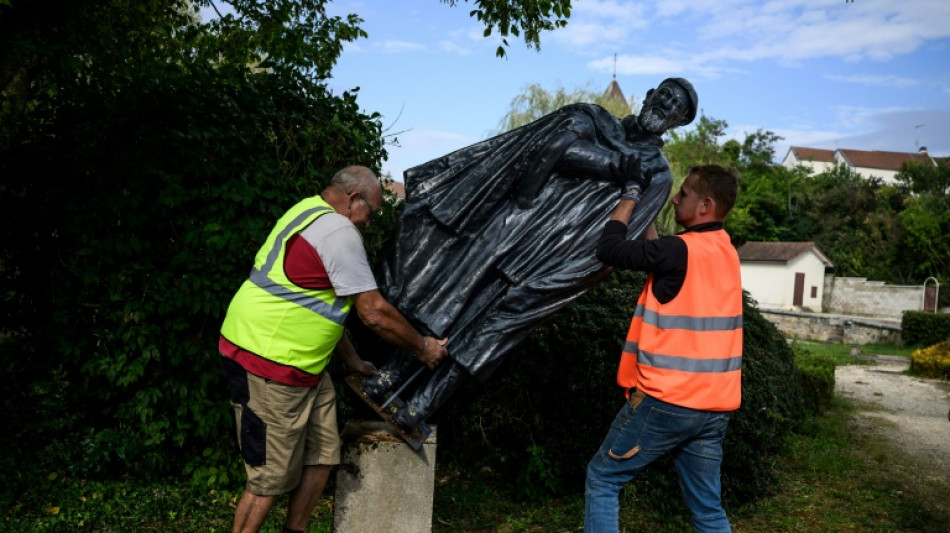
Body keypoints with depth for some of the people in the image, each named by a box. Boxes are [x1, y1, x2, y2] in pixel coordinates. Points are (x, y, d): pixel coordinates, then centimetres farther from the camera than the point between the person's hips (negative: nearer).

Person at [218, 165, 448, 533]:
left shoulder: (308, 213, 17)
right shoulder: (338, 230, -16)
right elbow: (375, 313, -16)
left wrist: (352, 360, 24)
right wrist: (423, 347, -1)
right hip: (269, 364, -10)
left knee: (322, 457, 12)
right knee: (272, 478, 0)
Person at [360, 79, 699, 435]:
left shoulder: (656, 175, 11)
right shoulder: (593, 118, 16)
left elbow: (619, 236, -2)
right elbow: (558, 147, -5)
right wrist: (613, 164, -6)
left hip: (548, 256, -2)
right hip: (506, 224, 2)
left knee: (489, 328, -8)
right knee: (444, 297, -5)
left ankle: (418, 408, -2)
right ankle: (390, 376, 6)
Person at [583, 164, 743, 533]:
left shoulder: (681, 250, -16)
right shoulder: (725, 252, 9)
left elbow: (609, 249, -13)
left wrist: (630, 199, 0)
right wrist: (645, 213, 21)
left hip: (666, 401, -8)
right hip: (713, 406, 8)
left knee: (603, 478, 9)